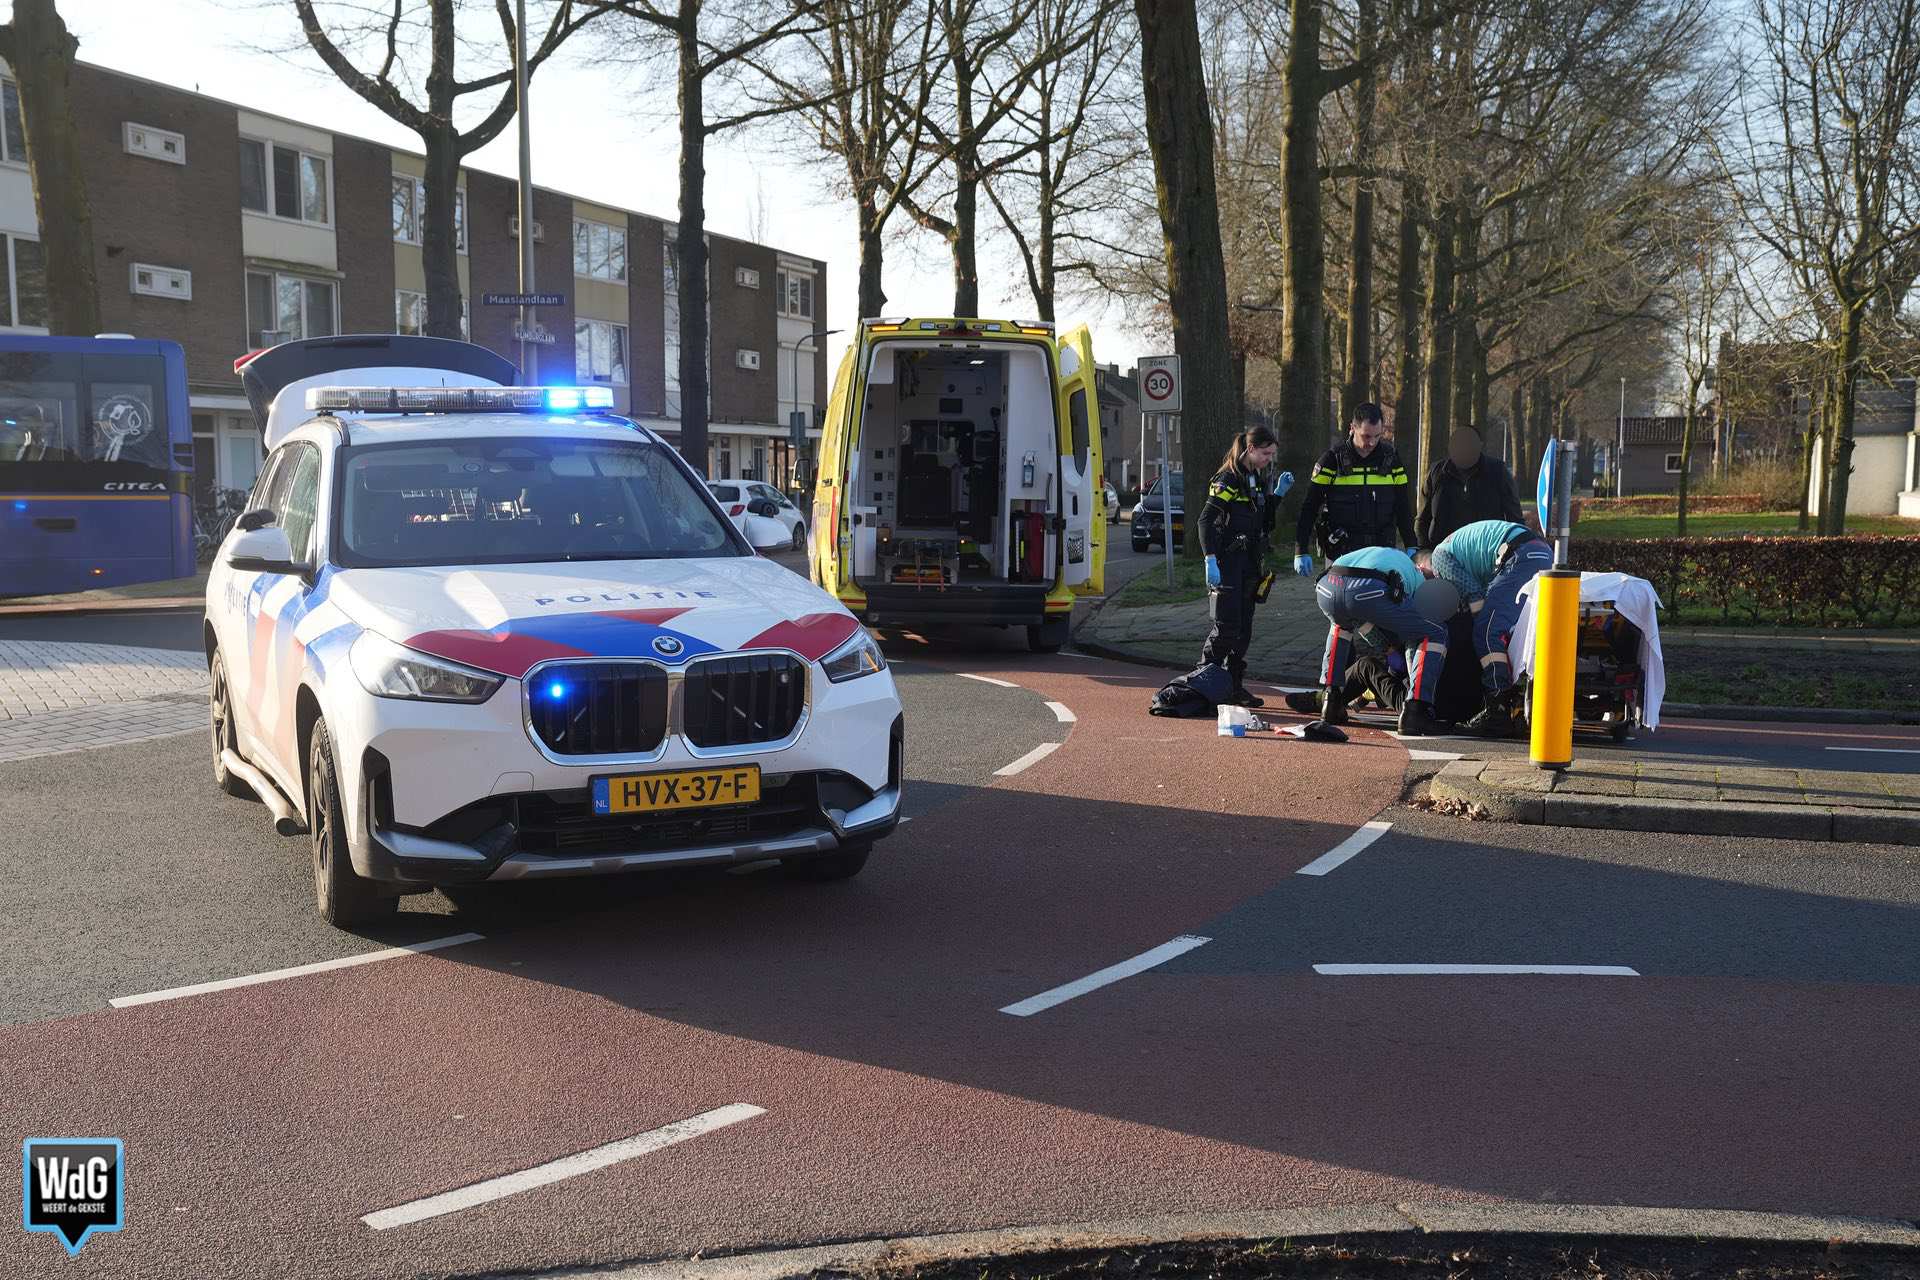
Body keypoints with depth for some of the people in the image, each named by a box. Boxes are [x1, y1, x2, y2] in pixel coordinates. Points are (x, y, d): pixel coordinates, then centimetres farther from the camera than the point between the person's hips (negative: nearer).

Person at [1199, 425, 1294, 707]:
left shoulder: (1256, 480, 16)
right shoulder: (1228, 479, -11)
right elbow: (1206, 519, -17)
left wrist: (1278, 493, 12)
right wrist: (1211, 560, -24)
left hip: (1249, 564, 8)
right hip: (1228, 563, -8)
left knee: (1243, 629, 9)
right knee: (1227, 628, -10)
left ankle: (1234, 686, 15)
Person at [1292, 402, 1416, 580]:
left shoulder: (1390, 458, 6)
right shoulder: (1333, 459, -2)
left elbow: (1403, 508, 12)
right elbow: (1309, 507, -1)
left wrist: (1412, 548, 7)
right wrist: (1301, 552, -5)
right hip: (1340, 551, -2)